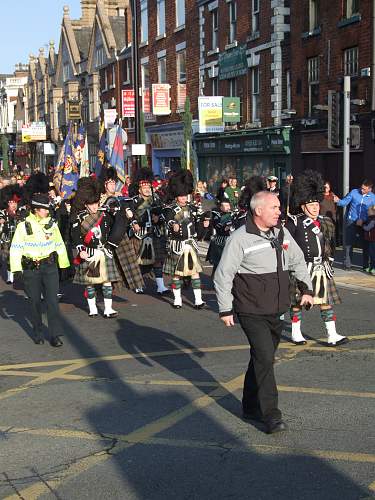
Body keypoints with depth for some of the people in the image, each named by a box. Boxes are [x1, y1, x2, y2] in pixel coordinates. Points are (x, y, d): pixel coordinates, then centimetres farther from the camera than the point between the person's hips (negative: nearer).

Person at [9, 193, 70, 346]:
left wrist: (63, 264, 16)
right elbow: (16, 248, -2)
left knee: (52, 300, -6)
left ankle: (55, 335, -3)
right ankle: (38, 334, 22)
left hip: (49, 266, 1)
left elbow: (59, 244, 14)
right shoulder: (23, 226, -4)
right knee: (35, 302, 8)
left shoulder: (51, 224, 5)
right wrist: (16, 268, -8)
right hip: (30, 269, -1)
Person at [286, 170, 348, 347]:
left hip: (321, 268, 5)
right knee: (298, 301, 5)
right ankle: (296, 333, 19)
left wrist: (329, 260, 15)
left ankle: (332, 336, 6)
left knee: (326, 300, 4)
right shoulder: (294, 222, -8)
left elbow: (331, 244, 21)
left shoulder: (325, 223, 11)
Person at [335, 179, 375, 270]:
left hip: (364, 223, 1)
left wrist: (362, 220, -13)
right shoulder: (354, 192, -2)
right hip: (351, 222, -1)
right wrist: (338, 201, -22)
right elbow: (345, 202, 0)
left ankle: (365, 265, 17)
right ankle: (347, 264, 7)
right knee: (349, 244, 0)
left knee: (365, 245, 6)